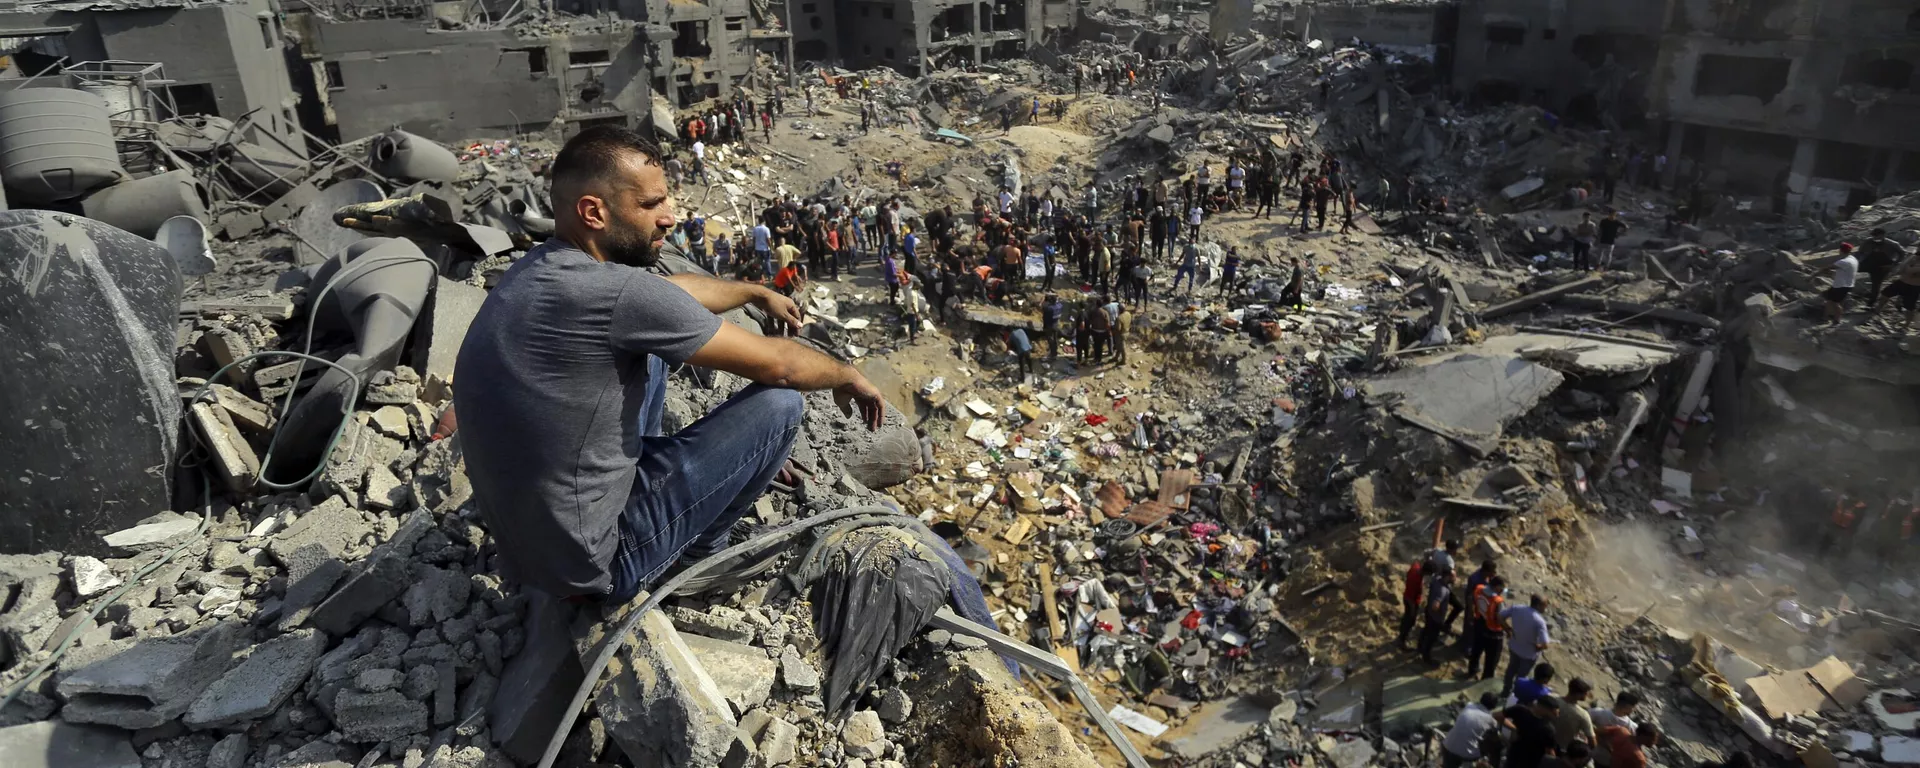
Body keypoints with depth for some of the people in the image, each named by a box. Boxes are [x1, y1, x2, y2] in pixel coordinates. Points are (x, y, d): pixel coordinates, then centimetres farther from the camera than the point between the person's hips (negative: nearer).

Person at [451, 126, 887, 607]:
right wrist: (849, 378, 3)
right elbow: (777, 366, -17)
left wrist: (756, 292, 31)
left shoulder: (540, 267, -1)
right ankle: (692, 559, 15)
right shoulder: (618, 294, -27)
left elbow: (669, 292, 18)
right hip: (586, 563, -8)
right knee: (778, 403, -7)